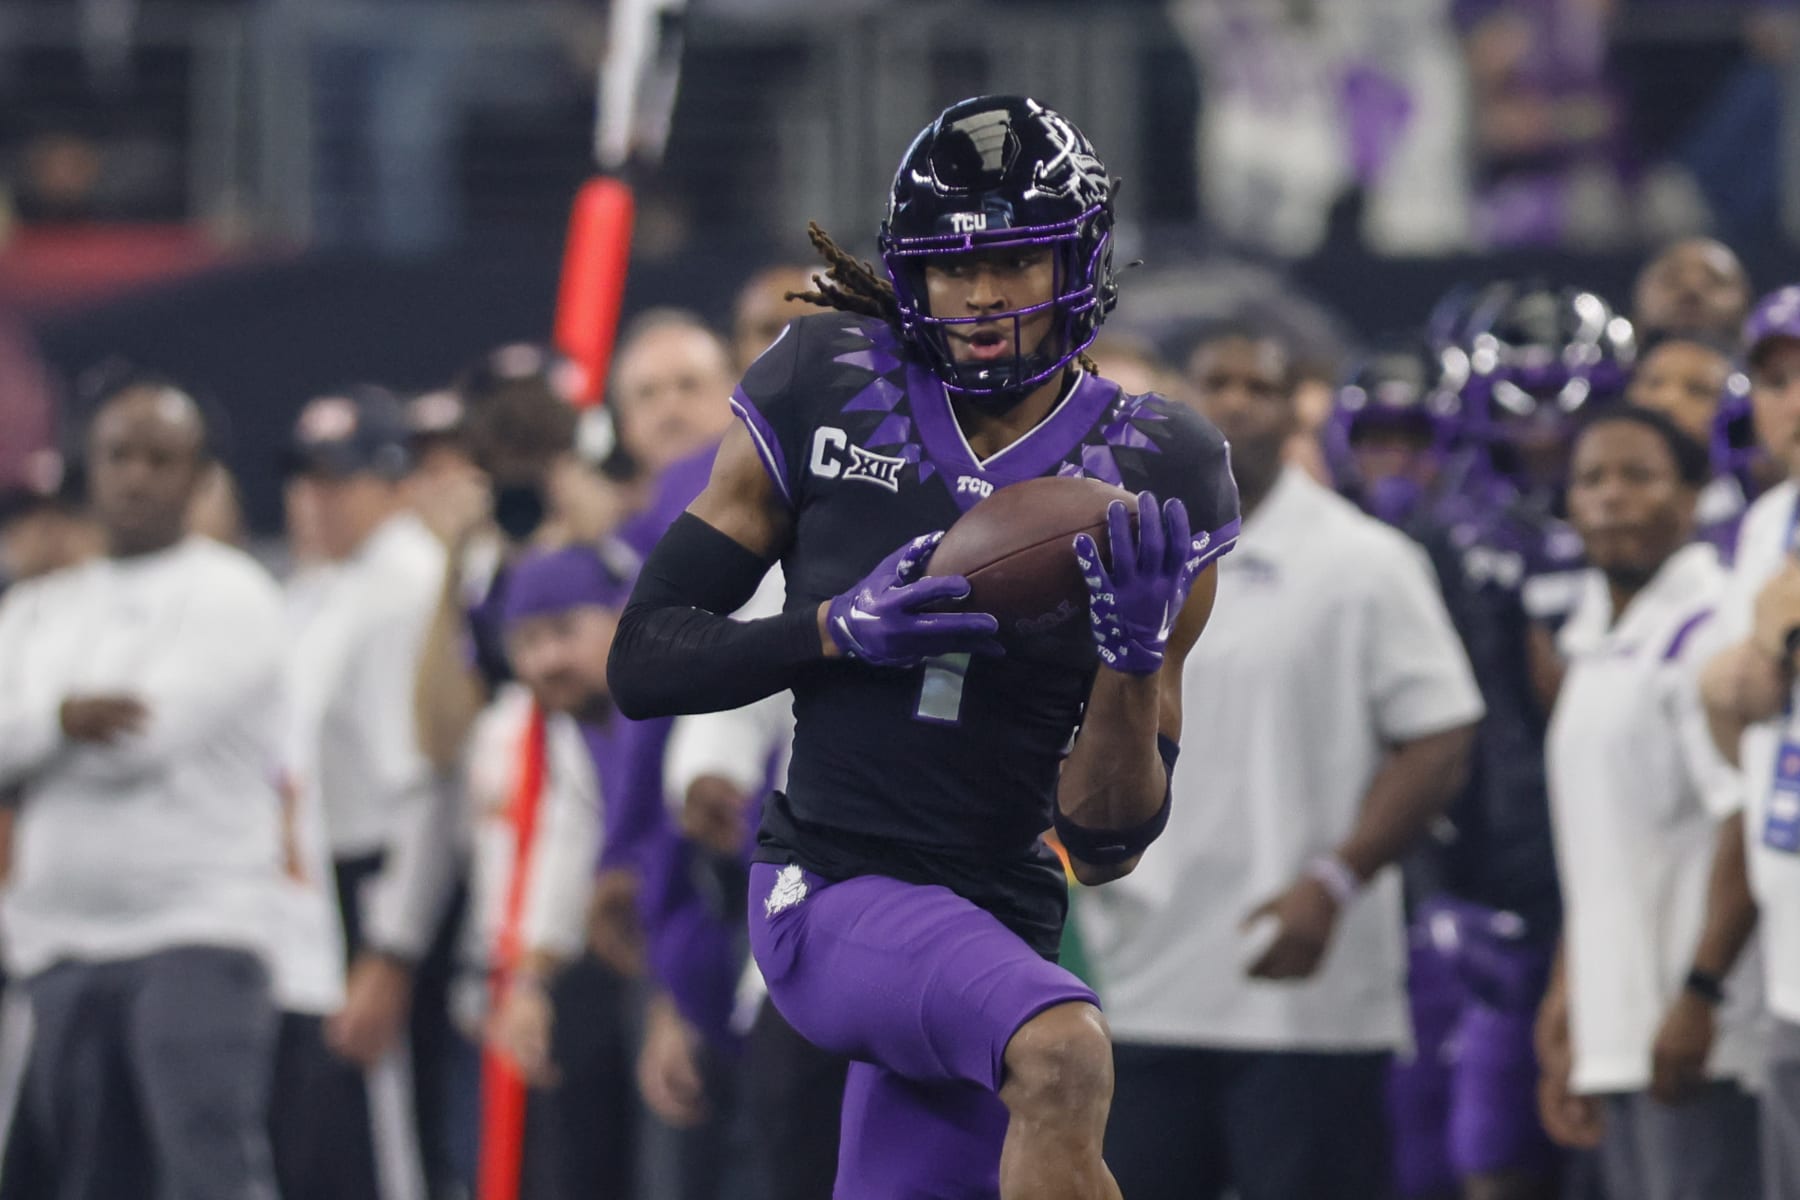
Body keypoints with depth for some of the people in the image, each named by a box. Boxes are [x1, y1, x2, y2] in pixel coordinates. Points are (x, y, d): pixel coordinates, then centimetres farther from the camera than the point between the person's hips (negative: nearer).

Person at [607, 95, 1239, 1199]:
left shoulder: (1146, 482, 0)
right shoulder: (826, 404, -2)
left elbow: (1107, 843, -1)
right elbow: (644, 664, 0)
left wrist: (1135, 660, -20)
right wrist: (841, 628, -16)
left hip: (1000, 922, 4)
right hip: (830, 890, -4)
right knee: (1061, 1055, -33)